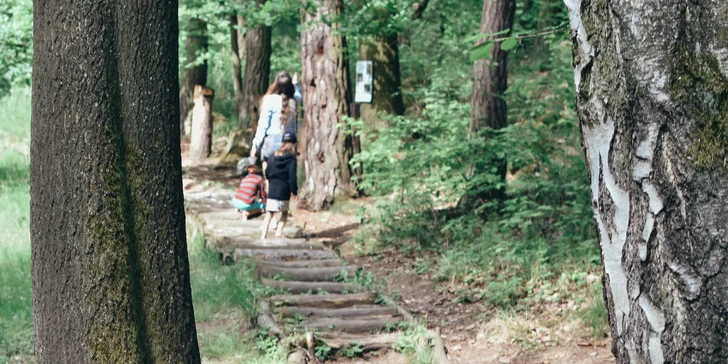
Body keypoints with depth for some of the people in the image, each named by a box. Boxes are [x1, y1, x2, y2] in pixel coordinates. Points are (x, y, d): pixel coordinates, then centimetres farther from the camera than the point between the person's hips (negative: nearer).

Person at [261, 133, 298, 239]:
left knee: (269, 213, 7)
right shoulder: (291, 158, -8)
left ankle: (263, 235, -1)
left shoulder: (274, 156, 6)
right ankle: (279, 231, 3)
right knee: (284, 212, 17)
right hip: (284, 190, -3)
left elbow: (267, 172, 10)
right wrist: (294, 191, -6)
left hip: (272, 188, 3)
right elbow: (292, 176, -12)